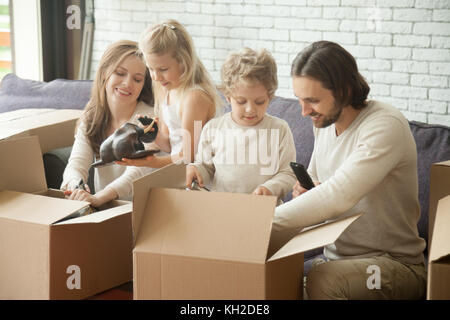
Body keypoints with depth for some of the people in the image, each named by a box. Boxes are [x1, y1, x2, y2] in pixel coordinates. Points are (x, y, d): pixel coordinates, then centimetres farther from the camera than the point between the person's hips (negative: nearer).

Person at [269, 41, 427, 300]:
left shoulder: (386, 125, -21)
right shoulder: (325, 123, 7)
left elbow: (339, 196, -32)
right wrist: (306, 189, 0)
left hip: (394, 264, -7)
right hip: (335, 257, 7)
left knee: (323, 280, -35)